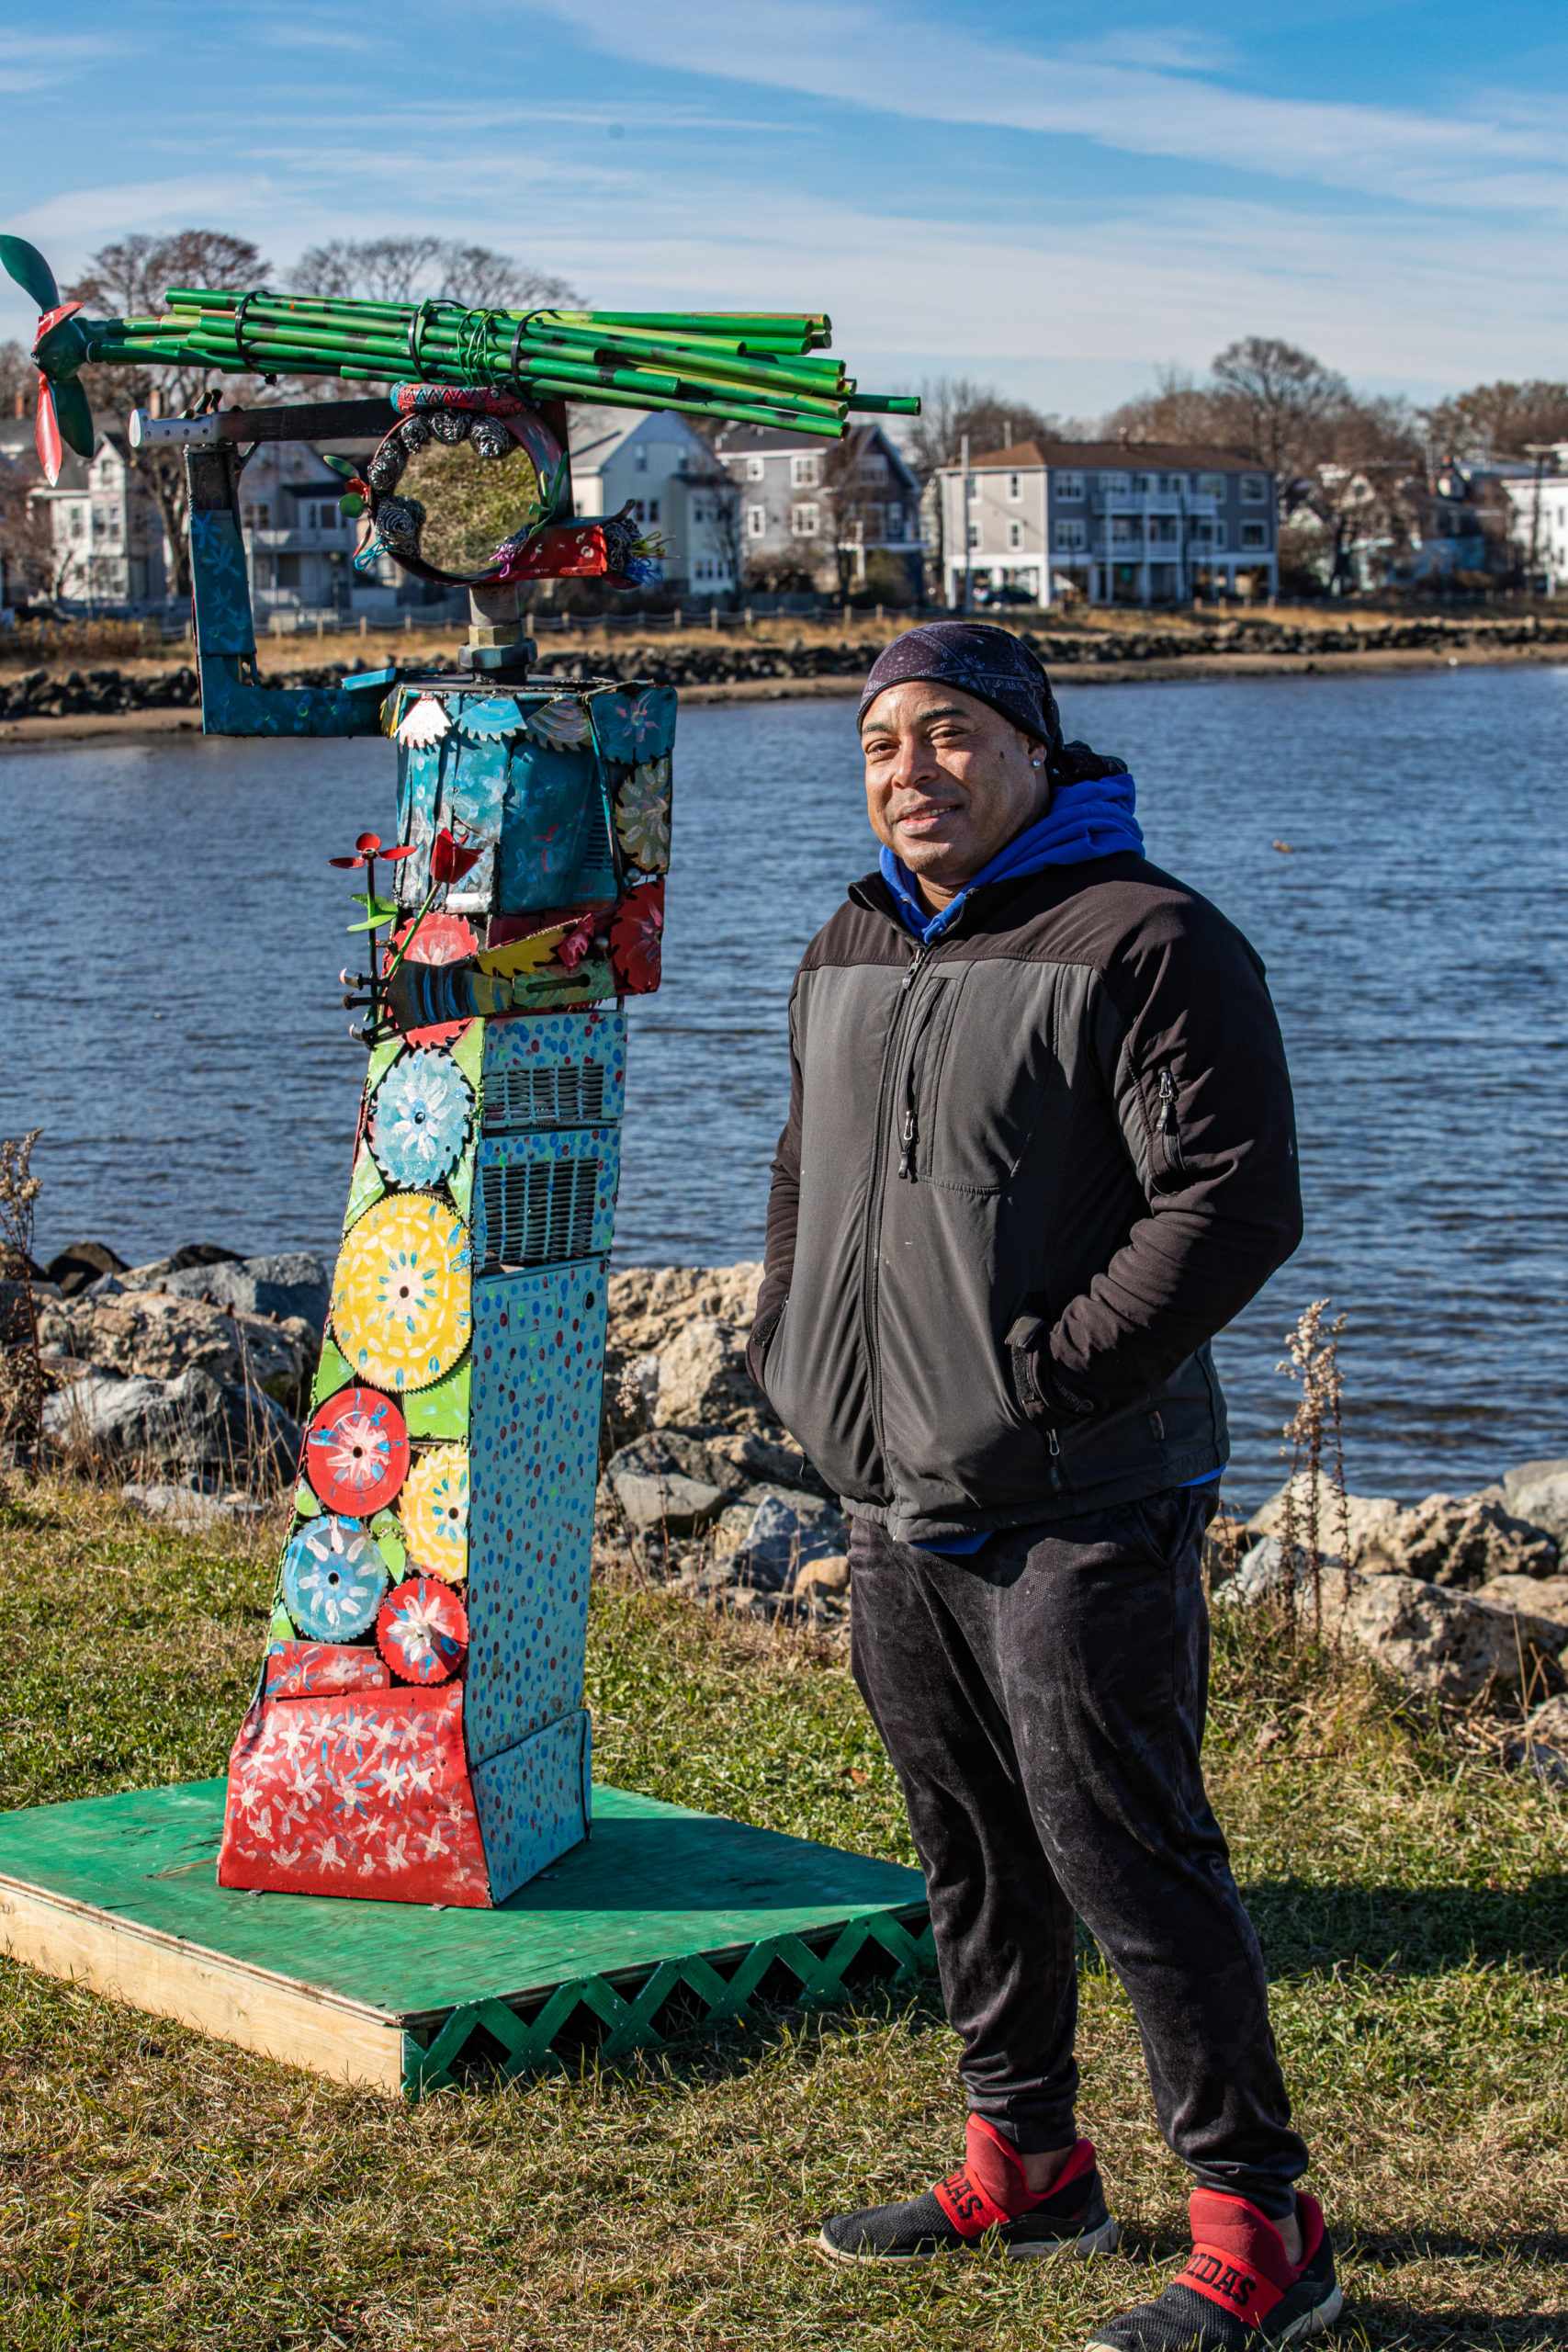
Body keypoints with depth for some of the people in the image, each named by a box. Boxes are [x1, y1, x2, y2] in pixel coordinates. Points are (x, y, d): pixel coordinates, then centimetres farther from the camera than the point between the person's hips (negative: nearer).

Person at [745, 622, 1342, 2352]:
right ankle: (1023, 2168, 32)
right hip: (893, 1501, 8)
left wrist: (1052, 1377, -21)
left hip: (1079, 1511, -8)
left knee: (1124, 1854, -6)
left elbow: (1234, 1201, -18)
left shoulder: (1145, 943, -12)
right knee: (967, 1850, 17)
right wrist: (788, 1351, 12)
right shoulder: (847, 954, 13)